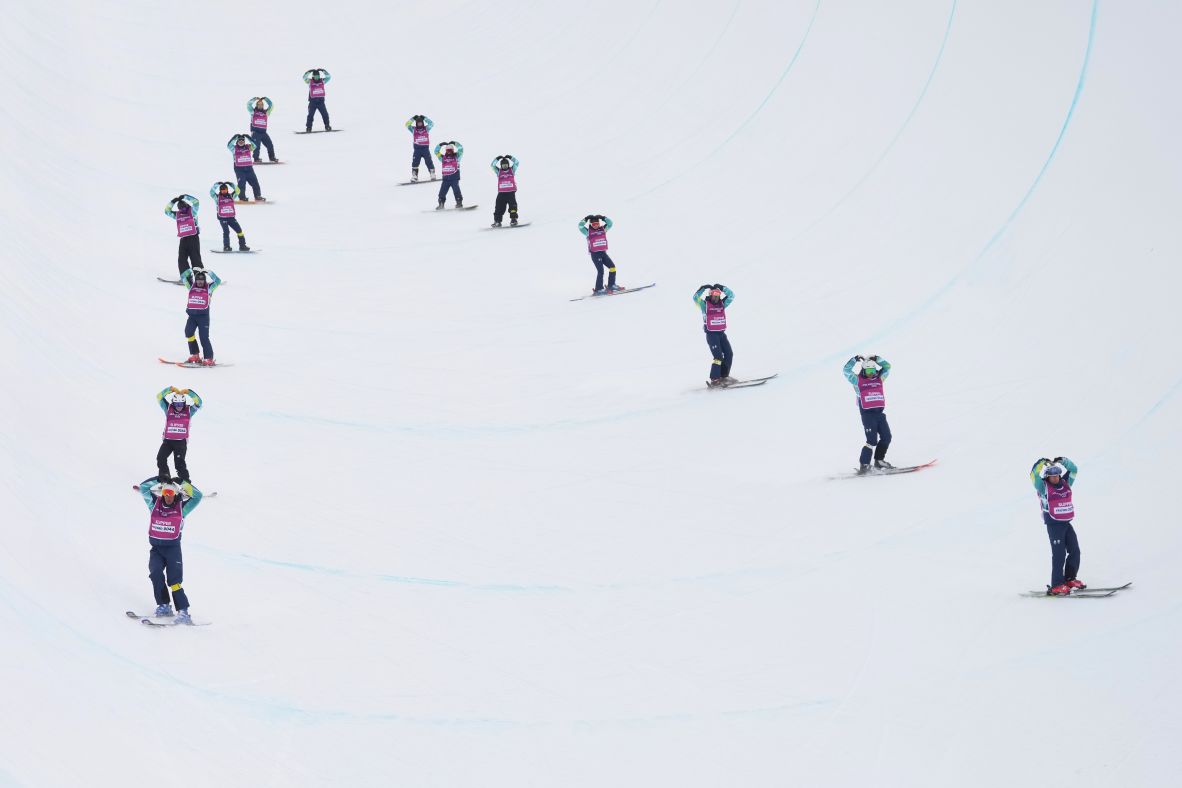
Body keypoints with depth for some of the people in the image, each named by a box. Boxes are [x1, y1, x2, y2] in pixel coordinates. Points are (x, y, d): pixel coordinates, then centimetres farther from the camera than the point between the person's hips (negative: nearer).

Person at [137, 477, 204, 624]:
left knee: (174, 580, -12)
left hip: (173, 548, -3)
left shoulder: (181, 508, 0)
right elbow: (143, 488, 3)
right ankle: (163, 606, -7)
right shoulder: (155, 504, 6)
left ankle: (183, 612, -14)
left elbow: (198, 496, -6)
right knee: (155, 574, -19)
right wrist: (160, 480, -1)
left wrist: (184, 484, -10)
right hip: (156, 548, 3)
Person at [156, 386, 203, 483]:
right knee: (161, 457, -11)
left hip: (181, 442, -2)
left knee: (179, 461, -11)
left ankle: (185, 481, -7)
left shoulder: (189, 411, 2)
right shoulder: (168, 409, 3)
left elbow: (198, 402, -10)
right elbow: (159, 398, -5)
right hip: (168, 440, 2)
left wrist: (188, 392, -18)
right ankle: (163, 476, 0)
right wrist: (170, 390, -15)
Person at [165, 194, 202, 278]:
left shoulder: (192, 212, 1)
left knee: (195, 258, -9)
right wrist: (172, 202, 7)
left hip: (193, 238, -6)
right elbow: (167, 211, 18)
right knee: (182, 259, 2)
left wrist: (185, 197, -11)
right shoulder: (177, 215, 14)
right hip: (183, 239, 6)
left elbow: (196, 202, -12)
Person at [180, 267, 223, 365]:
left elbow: (218, 281, -5)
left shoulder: (208, 288, 4)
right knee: (188, 332, -12)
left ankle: (209, 359, -2)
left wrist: (209, 273, -7)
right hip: (192, 315, 3)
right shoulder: (191, 286, 11)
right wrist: (191, 271, 0)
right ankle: (194, 356, -2)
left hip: (203, 316, -3)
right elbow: (183, 277, 10)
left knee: (204, 337, -6)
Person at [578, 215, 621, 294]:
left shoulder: (603, 229, 10)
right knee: (600, 271, -13)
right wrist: (585, 219, -18)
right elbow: (580, 226, -12)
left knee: (612, 267, 0)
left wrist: (603, 218, -7)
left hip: (603, 252, 5)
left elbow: (610, 223, 3)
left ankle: (611, 286, 12)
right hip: (595, 254, -5)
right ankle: (598, 290, -10)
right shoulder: (588, 231, 0)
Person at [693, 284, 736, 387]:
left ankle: (724, 376, 15)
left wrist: (722, 288, 1)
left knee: (729, 354, 3)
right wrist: (703, 289, -20)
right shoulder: (705, 304, -3)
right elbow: (696, 298, -16)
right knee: (718, 356, -14)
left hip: (721, 333, 6)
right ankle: (714, 380, -11)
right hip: (711, 334, -6)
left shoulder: (722, 304, 9)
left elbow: (731, 296, 10)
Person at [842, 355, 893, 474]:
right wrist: (855, 360, -3)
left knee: (886, 437, 3)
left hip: (880, 413, 6)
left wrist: (877, 359, 7)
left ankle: (879, 460, 19)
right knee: (872, 440, -14)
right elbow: (846, 371, -2)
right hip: (867, 414, -6)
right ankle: (864, 464, -7)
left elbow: (887, 366, 16)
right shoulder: (857, 380, 4)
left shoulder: (879, 378, 15)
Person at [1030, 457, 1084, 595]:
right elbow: (1034, 476, -20)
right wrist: (1042, 464, -27)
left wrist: (1063, 462, 0)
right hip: (1054, 525, -6)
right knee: (1059, 554, -11)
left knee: (1075, 551, 9)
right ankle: (1056, 586, -10)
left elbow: (1073, 470, 14)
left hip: (1067, 523, 6)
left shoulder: (1065, 484, 9)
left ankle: (1070, 579, 24)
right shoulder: (1044, 487, -6)